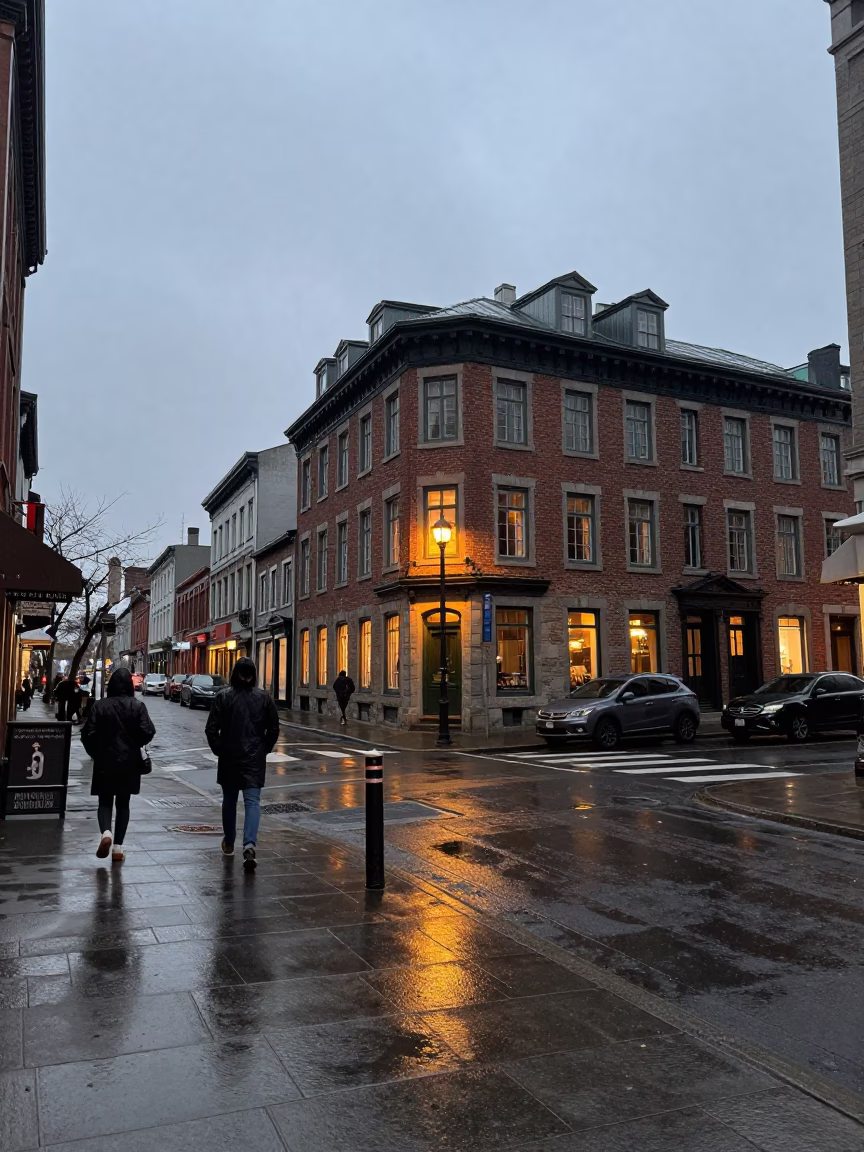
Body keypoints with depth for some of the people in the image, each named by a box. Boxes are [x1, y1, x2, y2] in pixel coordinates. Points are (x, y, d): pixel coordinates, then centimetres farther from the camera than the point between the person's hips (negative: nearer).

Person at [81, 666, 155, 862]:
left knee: (105, 802, 11)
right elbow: (148, 732, -14)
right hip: (129, 762, 0)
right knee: (123, 804, 11)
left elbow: (88, 734, -7)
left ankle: (105, 833, -16)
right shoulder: (137, 706, -6)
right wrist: (134, 744, 7)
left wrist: (95, 754, 10)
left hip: (105, 762, 0)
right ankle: (118, 847, 10)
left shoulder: (99, 706, -4)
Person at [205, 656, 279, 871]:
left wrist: (218, 749, 8)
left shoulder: (224, 696, -7)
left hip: (229, 758, 0)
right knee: (252, 801, -1)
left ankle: (229, 843, 30)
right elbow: (273, 729, 1)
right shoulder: (264, 697, -2)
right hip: (255, 759, 0)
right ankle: (249, 844, -20)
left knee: (229, 799, 17)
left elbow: (211, 729, -7)